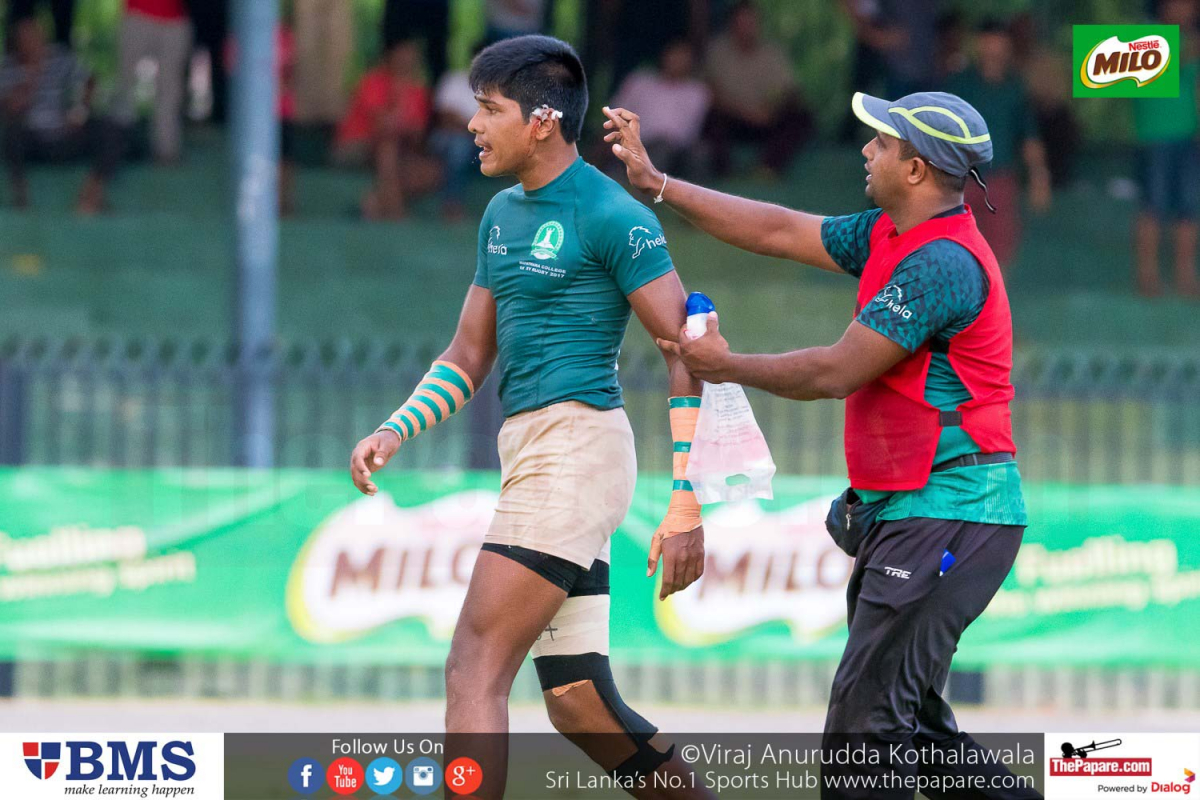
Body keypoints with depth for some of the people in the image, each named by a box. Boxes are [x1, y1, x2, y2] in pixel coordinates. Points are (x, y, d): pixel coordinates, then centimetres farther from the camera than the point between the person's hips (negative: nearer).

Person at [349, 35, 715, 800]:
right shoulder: (505, 214, 17)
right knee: (580, 706, 9)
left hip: (579, 447, -9)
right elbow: (468, 357, 23)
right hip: (530, 452, 9)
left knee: (475, 672, -15)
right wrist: (394, 433, 5)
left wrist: (686, 506, -19)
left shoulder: (612, 216, -9)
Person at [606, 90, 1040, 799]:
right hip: (905, 513, 11)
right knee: (909, 725, 14)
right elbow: (779, 233, 20)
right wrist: (656, 182, 19)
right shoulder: (892, 236, 13)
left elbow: (836, 373, -16)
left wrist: (725, 366, -3)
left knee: (868, 713, -13)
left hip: (949, 516, -11)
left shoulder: (942, 261, -18)